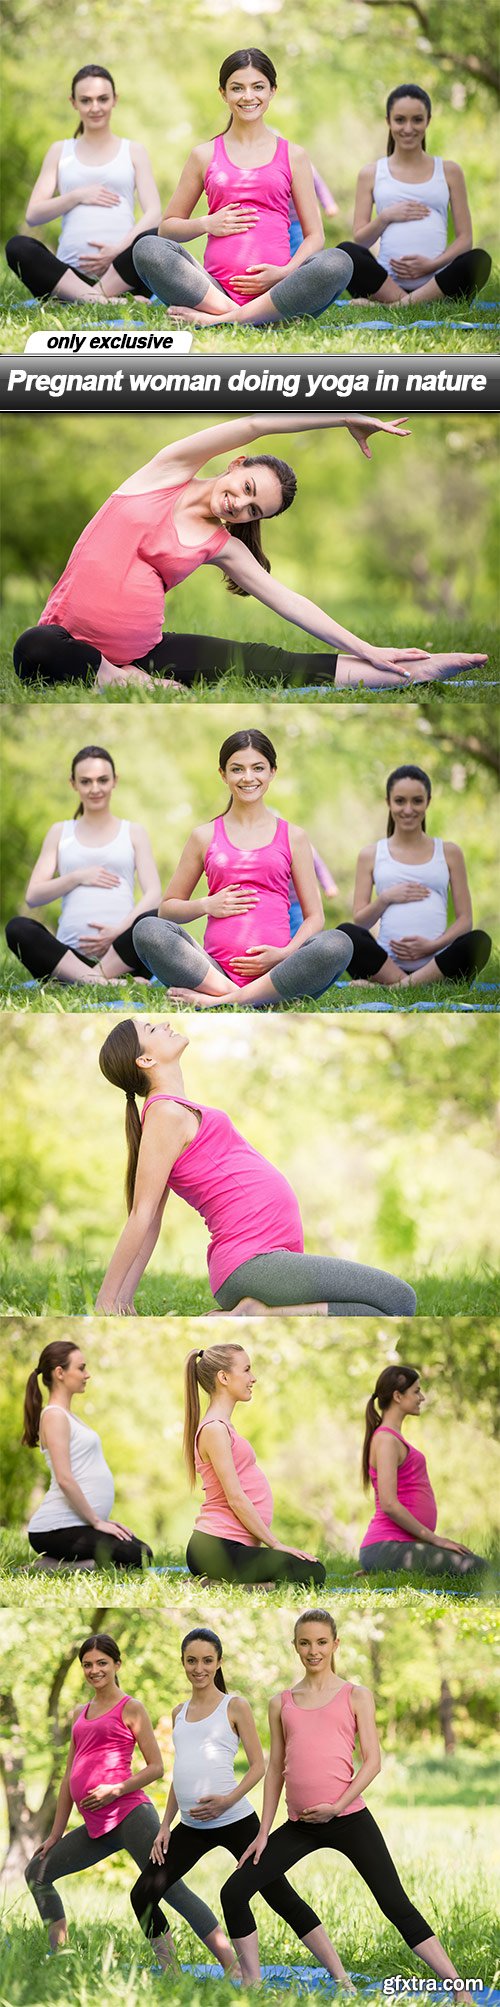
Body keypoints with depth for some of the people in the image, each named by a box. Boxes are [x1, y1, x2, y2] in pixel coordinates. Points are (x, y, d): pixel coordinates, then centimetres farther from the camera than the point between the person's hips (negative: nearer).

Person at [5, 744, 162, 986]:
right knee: (17, 927, -29)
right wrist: (77, 877, -3)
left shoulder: (133, 833, 19)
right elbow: (32, 896, 13)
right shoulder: (60, 833, 22)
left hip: (119, 955, -1)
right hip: (70, 955, 1)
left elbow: (153, 894, 5)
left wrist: (119, 931, -12)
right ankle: (102, 982, -41)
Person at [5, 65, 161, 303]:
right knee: (17, 247, -29)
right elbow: (32, 215, 13)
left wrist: (119, 249, -12)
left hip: (119, 274, -1)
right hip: (71, 272, 1)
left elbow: (154, 213, 5)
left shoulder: (133, 151, 18)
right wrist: (77, 196, -3)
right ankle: (100, 300, -41)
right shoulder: (60, 151, 22)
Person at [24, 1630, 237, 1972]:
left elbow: (156, 1767, -3)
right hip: (96, 1828, 8)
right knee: (38, 1872, 11)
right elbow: (71, 1776, 24)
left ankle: (233, 1967, -21)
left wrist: (116, 1790, -16)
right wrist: (56, 1833, 22)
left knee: (171, 1889, -16)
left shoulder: (130, 1708, 2)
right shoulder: (80, 1714, 21)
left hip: (129, 1815, -8)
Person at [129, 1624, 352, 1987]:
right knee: (143, 1896, -2)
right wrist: (166, 1825, 12)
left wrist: (228, 1801, -19)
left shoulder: (235, 1706, -1)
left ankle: (342, 1980, -7)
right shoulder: (180, 1712, 15)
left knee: (283, 1900, -9)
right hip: (190, 1827, 6)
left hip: (235, 1821, -6)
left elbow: (259, 1765, -4)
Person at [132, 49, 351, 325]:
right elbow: (167, 227, 20)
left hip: (274, 287, 0)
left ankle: (216, 318, -29)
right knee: (148, 248, -25)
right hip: (216, 288, 0)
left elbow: (315, 235, 12)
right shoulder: (205, 155, 16)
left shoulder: (292, 156, 15)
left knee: (338, 262, -31)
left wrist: (286, 272, -8)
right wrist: (206, 224, -1)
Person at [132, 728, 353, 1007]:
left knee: (338, 944, -32)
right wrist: (206, 905, -1)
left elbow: (314, 916, 12)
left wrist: (286, 953, -9)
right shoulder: (205, 837, 16)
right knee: (148, 929, -25)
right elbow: (167, 907, 21)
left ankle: (216, 1000, -31)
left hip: (274, 972, 0)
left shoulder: (293, 837, 15)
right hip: (216, 970, 0)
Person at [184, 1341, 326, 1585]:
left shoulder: (219, 1427, 19)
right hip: (219, 1549, -10)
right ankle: (215, 1587, -10)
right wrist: (276, 1543, -11)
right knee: (312, 1575, -10)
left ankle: (213, 1584, 9)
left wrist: (272, 1542, 15)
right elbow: (236, 1499, -16)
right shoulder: (214, 1429, -13)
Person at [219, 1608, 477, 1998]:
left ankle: (460, 1992, -2)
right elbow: (276, 1768, 15)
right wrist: (264, 1831, 10)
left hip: (348, 1818, -4)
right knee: (234, 1893, -4)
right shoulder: (282, 1703, 12)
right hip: (299, 1825, 4)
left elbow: (372, 1760, -2)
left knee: (396, 1904, -6)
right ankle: (251, 1984, 9)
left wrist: (336, 1807, -13)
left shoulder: (356, 1696, 4)